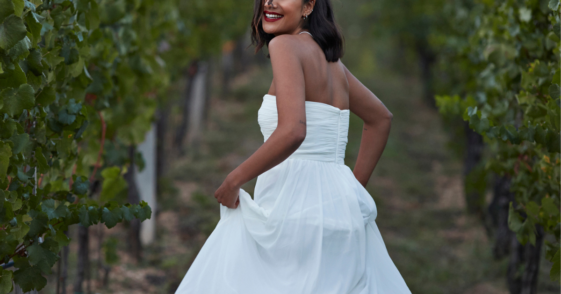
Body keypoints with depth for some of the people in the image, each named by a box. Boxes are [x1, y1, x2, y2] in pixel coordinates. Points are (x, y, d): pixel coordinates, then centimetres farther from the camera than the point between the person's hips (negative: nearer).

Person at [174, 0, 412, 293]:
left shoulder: (285, 45, -9)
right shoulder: (328, 56, 15)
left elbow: (291, 132, -22)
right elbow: (380, 119, 27)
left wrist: (233, 181, -11)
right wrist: (355, 188, 26)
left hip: (292, 206, -8)